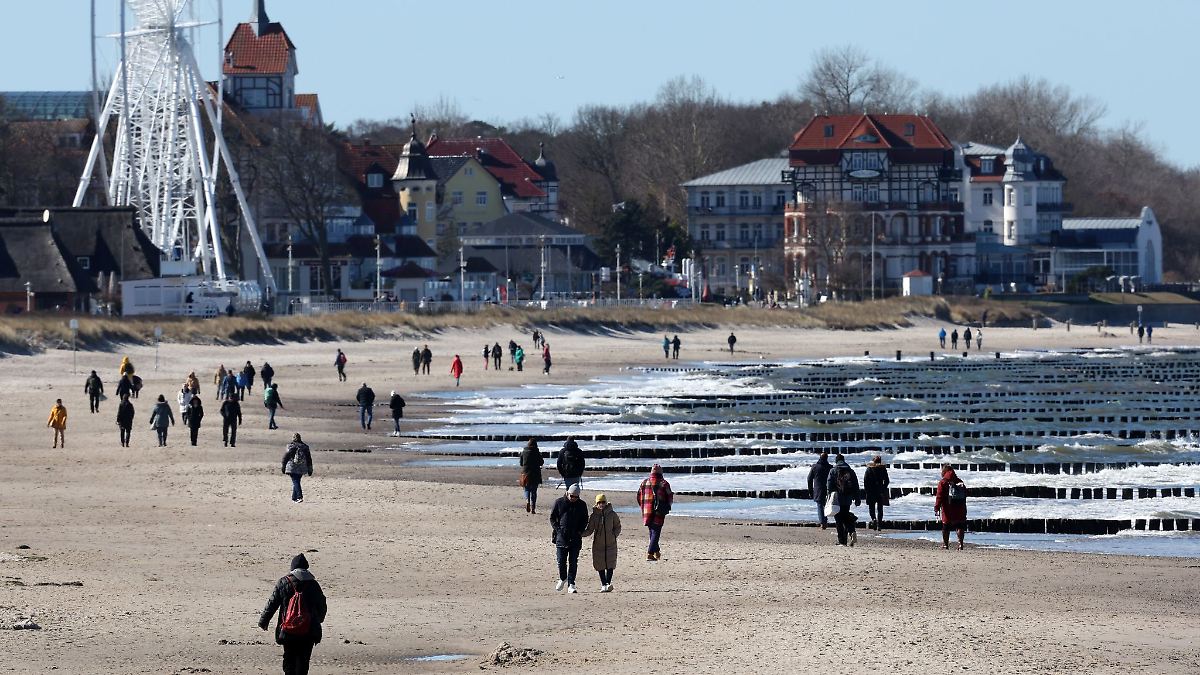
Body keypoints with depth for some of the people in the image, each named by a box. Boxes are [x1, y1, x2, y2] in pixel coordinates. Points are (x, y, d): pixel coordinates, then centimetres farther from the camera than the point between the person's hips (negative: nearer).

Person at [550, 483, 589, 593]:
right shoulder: (559, 502, 3)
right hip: (561, 537, -1)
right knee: (561, 561, -1)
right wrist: (558, 529, -7)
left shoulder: (581, 505, 7)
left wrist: (580, 531, -1)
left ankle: (571, 585, -1)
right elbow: (552, 518, 6)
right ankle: (563, 579, 26)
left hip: (575, 538, 1)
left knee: (573, 562, -3)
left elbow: (585, 520, 15)